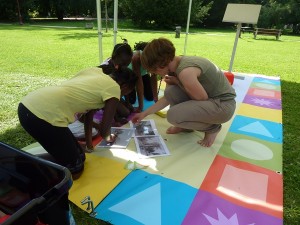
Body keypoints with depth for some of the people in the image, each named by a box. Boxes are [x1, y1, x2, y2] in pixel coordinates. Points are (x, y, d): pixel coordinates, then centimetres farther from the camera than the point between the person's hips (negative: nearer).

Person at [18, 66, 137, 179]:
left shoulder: (96, 72, 20)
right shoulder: (114, 89, -2)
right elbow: (103, 130, 3)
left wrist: (88, 141, 30)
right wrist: (108, 137, 27)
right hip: (45, 114, -9)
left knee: (78, 157, 17)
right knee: (74, 170, 5)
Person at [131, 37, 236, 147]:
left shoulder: (185, 71, -30)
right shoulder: (174, 66, -1)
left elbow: (202, 98, -18)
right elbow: (167, 98, 8)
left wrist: (177, 82, -11)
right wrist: (144, 113, 10)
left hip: (223, 104, -8)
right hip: (208, 99, 8)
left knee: (173, 115, -22)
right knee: (170, 92, -5)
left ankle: (212, 128, 2)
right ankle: (186, 126, 16)